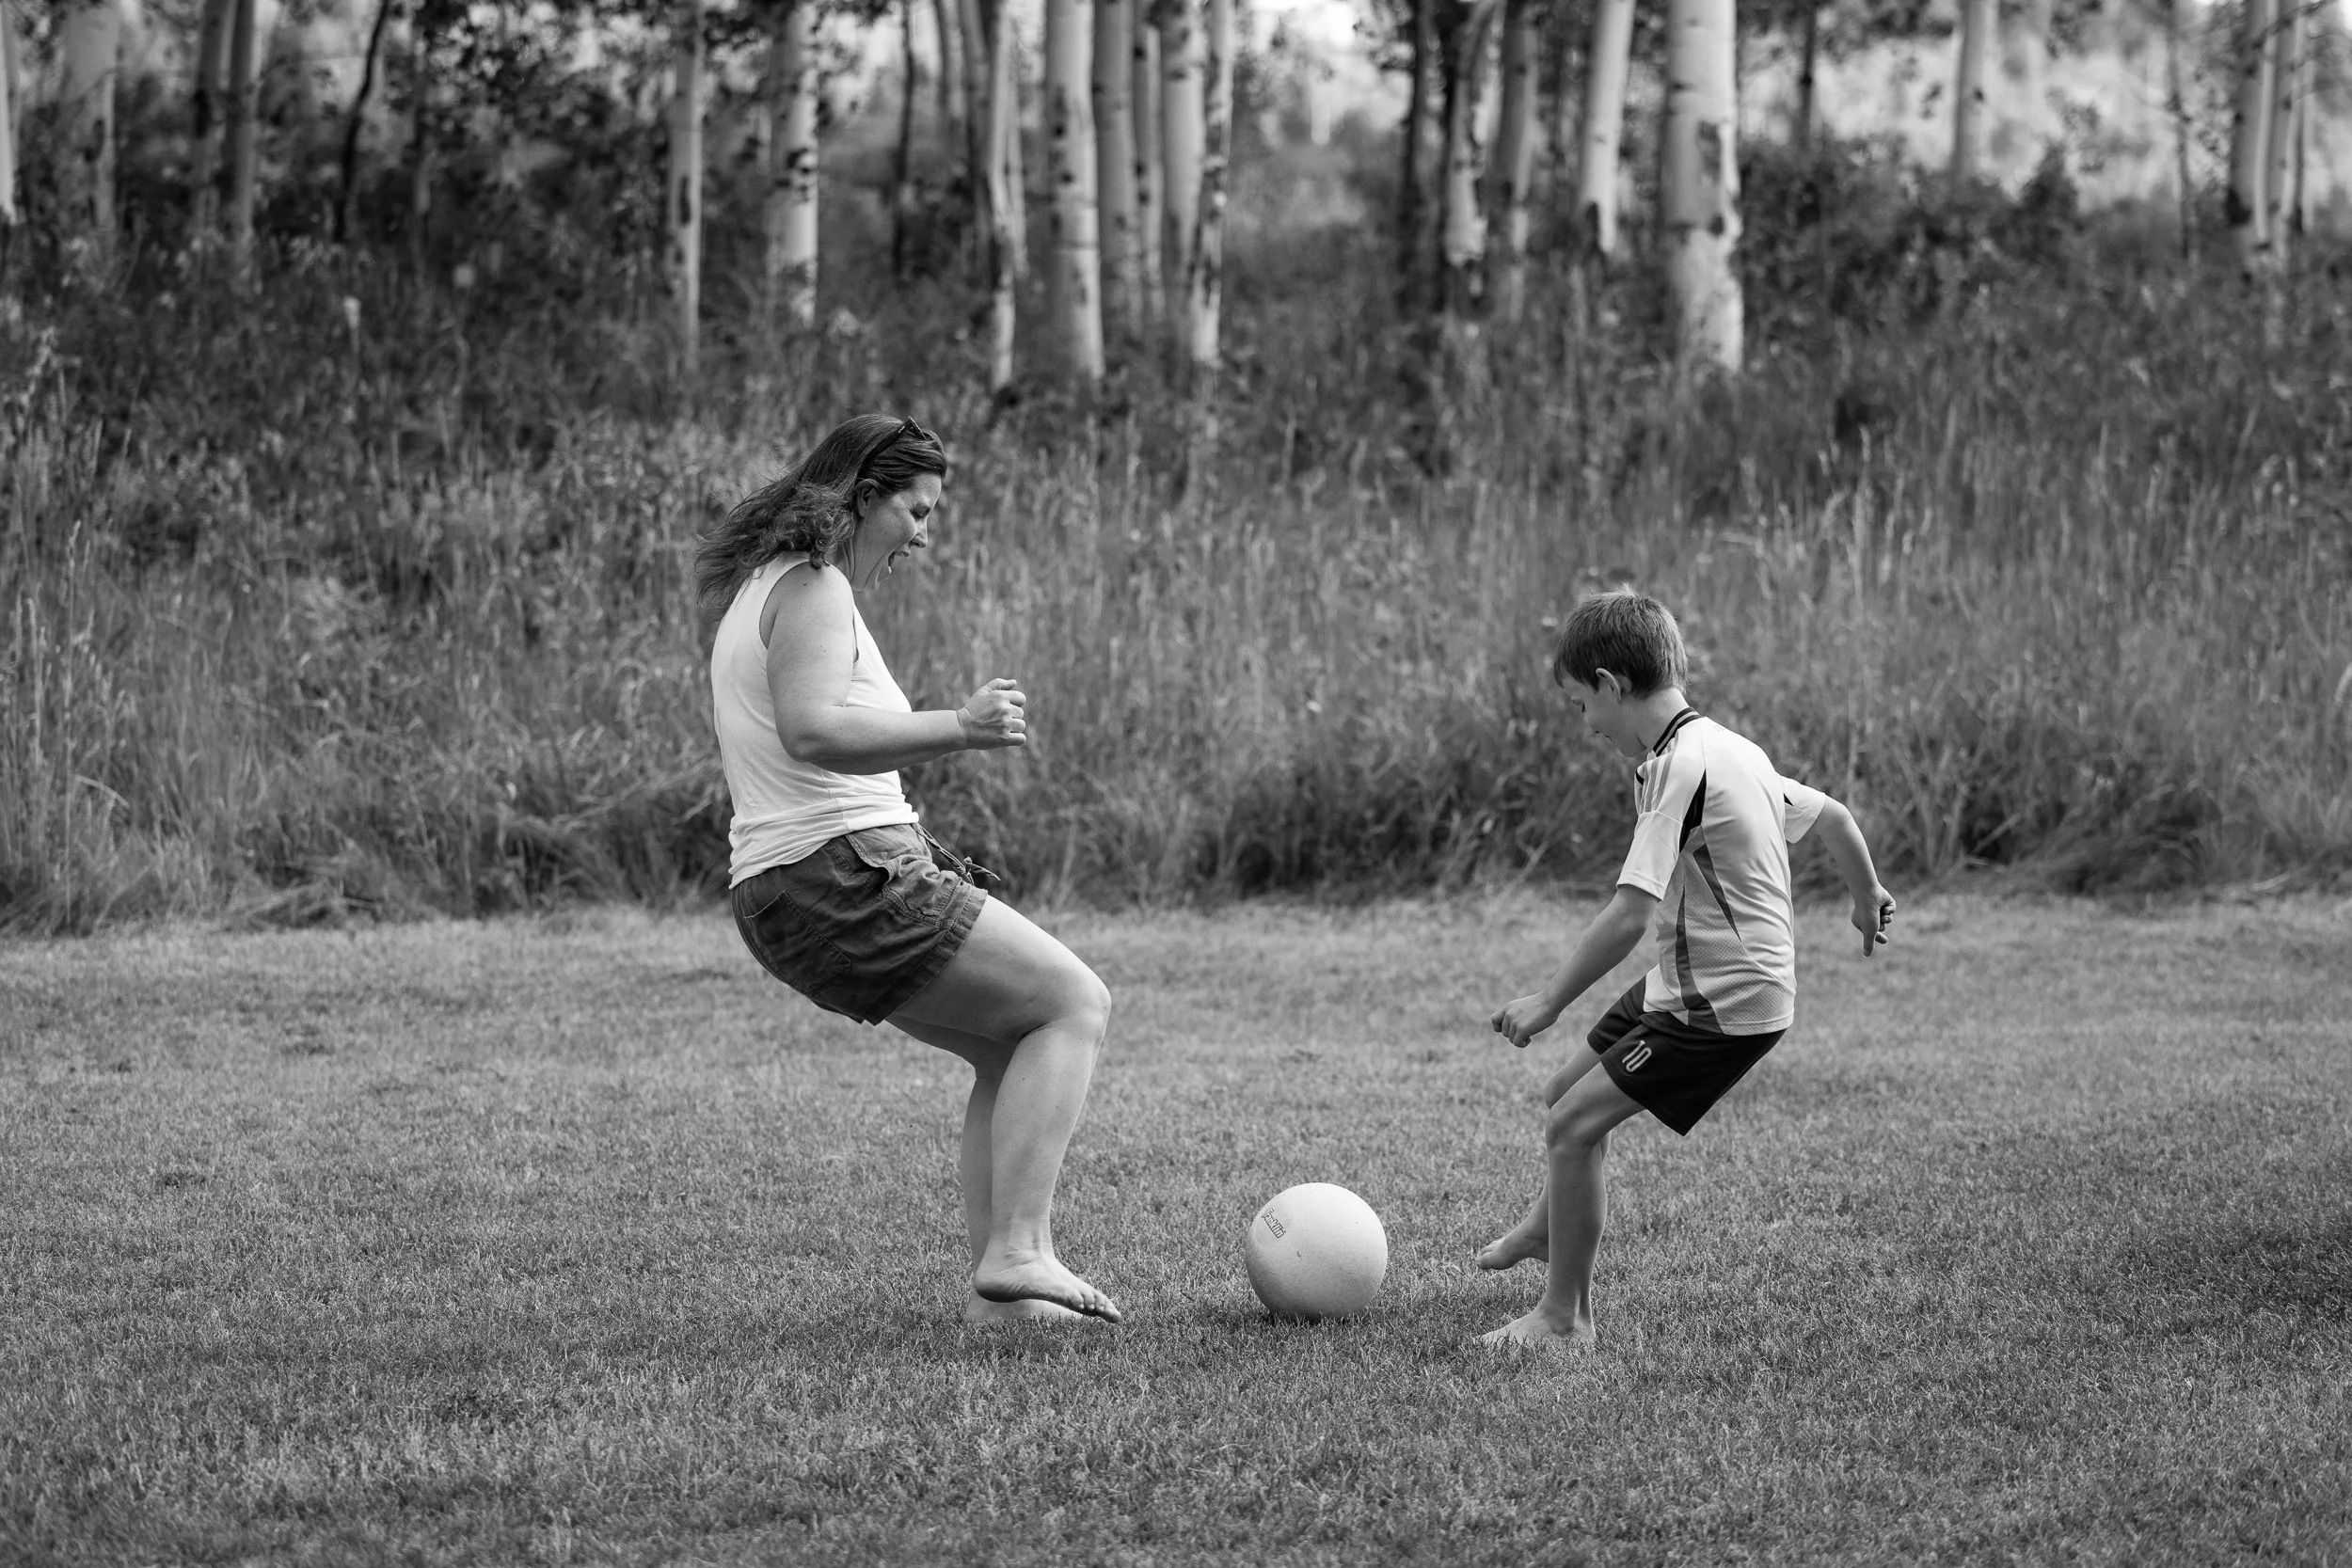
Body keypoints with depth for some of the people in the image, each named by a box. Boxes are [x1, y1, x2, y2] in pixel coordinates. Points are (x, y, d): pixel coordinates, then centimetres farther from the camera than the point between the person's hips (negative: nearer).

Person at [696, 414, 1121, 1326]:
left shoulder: (761, 588, 21)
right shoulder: (813, 589, -11)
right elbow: (811, 732, -27)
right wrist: (957, 730, -36)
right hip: (846, 877, -10)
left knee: (1014, 1048, 16)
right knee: (1075, 1005, -8)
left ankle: (997, 1290, 8)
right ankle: (1017, 1254, -17)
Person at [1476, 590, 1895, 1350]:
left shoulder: (1681, 768, -22)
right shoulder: (1727, 748, 8)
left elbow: (1629, 914, -28)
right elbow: (1832, 817, 20)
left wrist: (1549, 1000, -22)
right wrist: (1867, 898, 39)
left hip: (1725, 1002, -10)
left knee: (1574, 1124, -13)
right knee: (1569, 1094, 23)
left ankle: (1563, 1318, -6)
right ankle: (1548, 1228, 49)